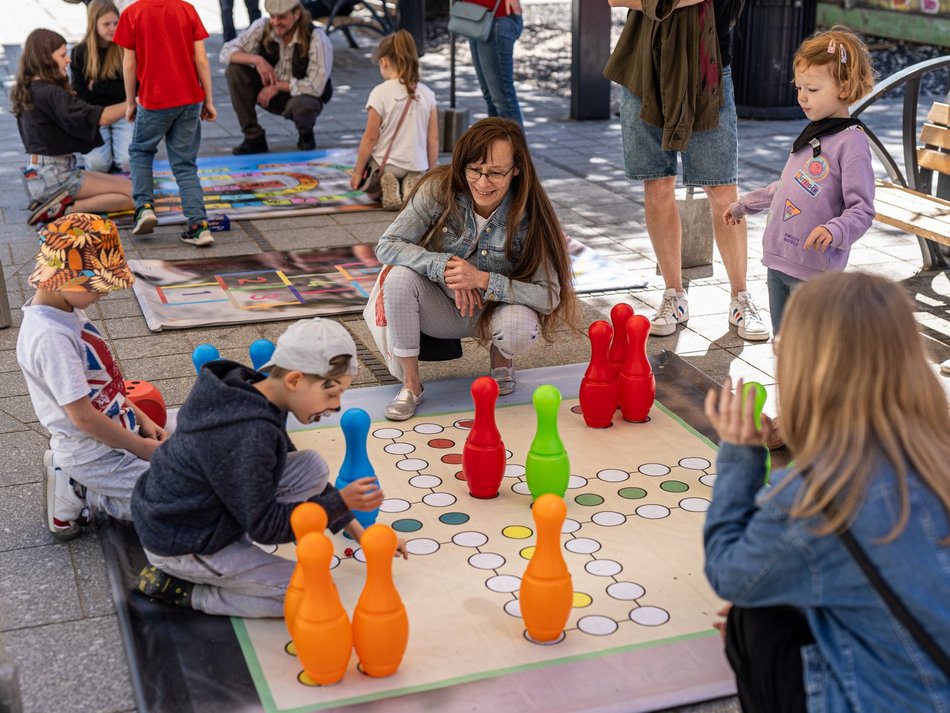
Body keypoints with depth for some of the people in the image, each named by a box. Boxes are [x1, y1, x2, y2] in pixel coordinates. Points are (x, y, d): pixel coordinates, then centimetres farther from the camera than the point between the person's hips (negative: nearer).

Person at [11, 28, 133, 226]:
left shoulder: (27, 90, 11)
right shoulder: (49, 94, -18)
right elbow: (100, 117, -22)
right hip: (53, 177, -10)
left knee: (123, 183, 15)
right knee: (133, 194, -13)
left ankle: (59, 204, 3)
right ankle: (64, 209, -15)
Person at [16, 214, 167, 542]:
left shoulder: (68, 308, 0)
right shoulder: (50, 337, -29)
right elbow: (83, 417, -26)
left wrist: (140, 418, 6)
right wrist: (142, 448, -15)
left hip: (118, 432, 9)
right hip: (96, 455, -9)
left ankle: (78, 484, 15)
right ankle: (81, 493, 1)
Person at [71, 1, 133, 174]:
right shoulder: (80, 53, -2)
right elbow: (80, 94, -1)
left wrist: (97, 86, -10)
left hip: (123, 115, 0)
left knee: (129, 162, -22)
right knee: (97, 164, -20)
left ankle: (116, 141, 13)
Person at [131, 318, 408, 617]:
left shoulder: (248, 393, -2)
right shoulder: (248, 436, -32)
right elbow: (263, 525, -21)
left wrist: (357, 530, 11)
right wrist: (341, 501, -22)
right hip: (180, 547, -9)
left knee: (313, 469, -2)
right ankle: (179, 589, -3)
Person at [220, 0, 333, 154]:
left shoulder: (316, 37, -23)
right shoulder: (262, 27, -11)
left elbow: (316, 86, -26)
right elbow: (226, 52, -12)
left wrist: (277, 86, -23)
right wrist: (257, 59, -28)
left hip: (302, 96, -4)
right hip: (270, 94, 4)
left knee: (301, 105, -41)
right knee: (234, 70, -19)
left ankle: (306, 134, -1)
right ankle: (254, 138, -10)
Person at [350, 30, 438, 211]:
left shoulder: (380, 93, -14)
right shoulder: (427, 94, -3)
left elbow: (370, 137, -12)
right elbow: (434, 138, 1)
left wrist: (358, 172, -1)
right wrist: (430, 171, 14)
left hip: (385, 164, -2)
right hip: (417, 165, 3)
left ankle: (386, 186, -9)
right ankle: (412, 185, -3)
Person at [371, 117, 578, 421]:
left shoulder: (528, 214, -22)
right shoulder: (440, 189, -20)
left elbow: (550, 296, -24)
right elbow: (387, 246, -20)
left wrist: (482, 279, -34)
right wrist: (444, 266, -35)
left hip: (496, 310, -1)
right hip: (441, 308, 1)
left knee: (521, 327, -34)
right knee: (400, 276, -29)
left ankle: (501, 359, 6)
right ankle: (410, 383, -10)